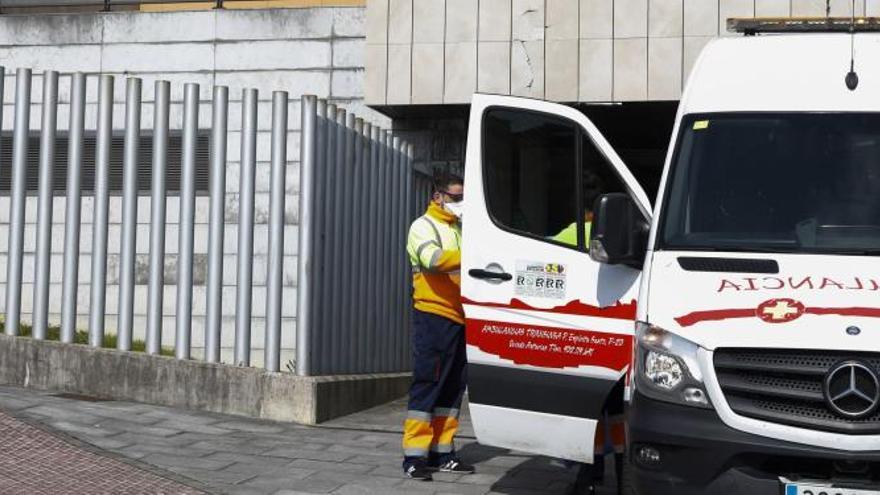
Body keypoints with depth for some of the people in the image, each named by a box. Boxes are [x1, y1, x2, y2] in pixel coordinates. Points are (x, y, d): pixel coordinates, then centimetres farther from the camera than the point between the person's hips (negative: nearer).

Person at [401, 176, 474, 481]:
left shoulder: (459, 229, 21)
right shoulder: (424, 226, -3)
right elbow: (433, 259, -23)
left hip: (460, 318, 8)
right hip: (433, 316, -8)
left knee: (453, 387, 9)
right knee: (427, 385, -8)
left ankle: (442, 453, 15)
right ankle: (415, 456, -6)